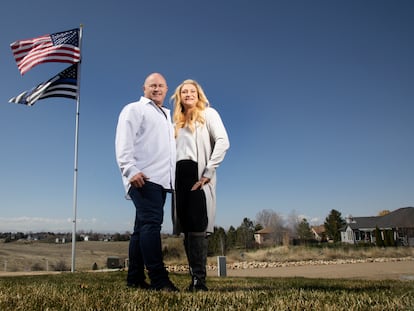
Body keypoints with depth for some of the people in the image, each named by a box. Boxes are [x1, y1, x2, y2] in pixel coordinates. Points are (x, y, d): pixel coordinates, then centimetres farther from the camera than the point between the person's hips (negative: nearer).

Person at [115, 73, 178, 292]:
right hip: (143, 178, -8)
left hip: (161, 180, 8)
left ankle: (135, 278, 12)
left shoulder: (166, 115, 28)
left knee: (144, 226, 7)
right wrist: (131, 170, -20)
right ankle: (158, 279, -17)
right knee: (151, 223, -16)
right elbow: (123, 142, -7)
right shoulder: (134, 109, 6)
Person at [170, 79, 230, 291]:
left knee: (197, 225, -11)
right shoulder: (177, 121, 24)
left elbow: (223, 142, -7)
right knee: (186, 227, 3)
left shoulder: (208, 113, 8)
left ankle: (199, 278, -7)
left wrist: (208, 171, -15)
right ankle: (195, 277, 8)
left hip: (197, 173, -6)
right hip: (179, 175, 6)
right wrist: (171, 176, 5)